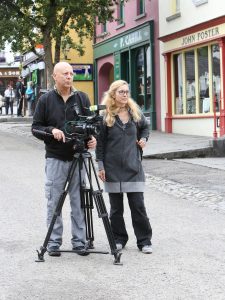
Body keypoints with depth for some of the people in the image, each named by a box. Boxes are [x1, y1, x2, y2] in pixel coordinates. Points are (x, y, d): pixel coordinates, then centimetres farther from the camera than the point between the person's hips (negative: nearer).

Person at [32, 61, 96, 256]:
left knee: (79, 202, 3)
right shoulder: (46, 100, 4)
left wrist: (92, 138, -9)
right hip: (55, 158, -1)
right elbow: (36, 127, 5)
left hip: (78, 158, 1)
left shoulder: (82, 98, 9)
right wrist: (51, 131, -14)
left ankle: (79, 241, 11)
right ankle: (54, 243, 9)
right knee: (54, 202, 1)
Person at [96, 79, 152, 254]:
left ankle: (144, 241, 7)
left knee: (138, 206, 0)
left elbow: (145, 127, 26)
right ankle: (119, 239, 19)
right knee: (116, 207, 7)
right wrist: (101, 165, -5)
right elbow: (100, 142, -1)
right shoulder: (105, 116, -2)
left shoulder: (135, 112, 6)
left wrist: (144, 139, 6)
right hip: (113, 169, -1)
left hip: (133, 168, 1)